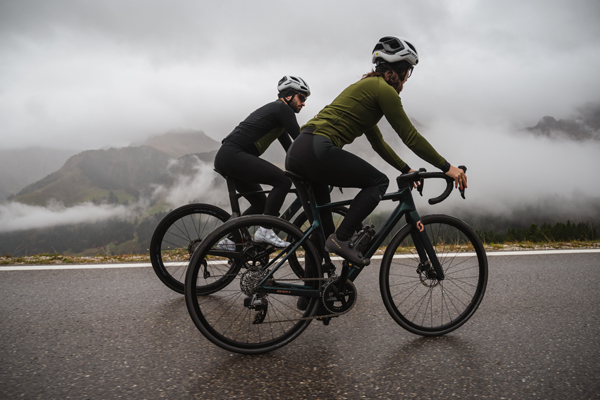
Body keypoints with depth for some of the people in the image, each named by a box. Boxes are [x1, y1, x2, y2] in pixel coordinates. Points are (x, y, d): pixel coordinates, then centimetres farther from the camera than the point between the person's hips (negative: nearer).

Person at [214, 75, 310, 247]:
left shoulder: (274, 110, 25)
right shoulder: (282, 108, -5)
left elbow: (290, 148, 27)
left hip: (224, 158, 10)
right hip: (233, 156, -10)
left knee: (261, 203, 16)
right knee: (283, 180, -17)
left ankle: (229, 239, 18)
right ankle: (265, 231, -16)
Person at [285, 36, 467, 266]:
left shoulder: (366, 86, 29)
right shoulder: (383, 89, -1)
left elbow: (378, 142, 35)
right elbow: (410, 137, -2)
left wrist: (406, 170, 38)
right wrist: (447, 167, 5)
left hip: (296, 154, 9)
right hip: (317, 150, -9)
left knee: (320, 230, 14)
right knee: (378, 182, 4)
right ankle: (341, 239, -5)